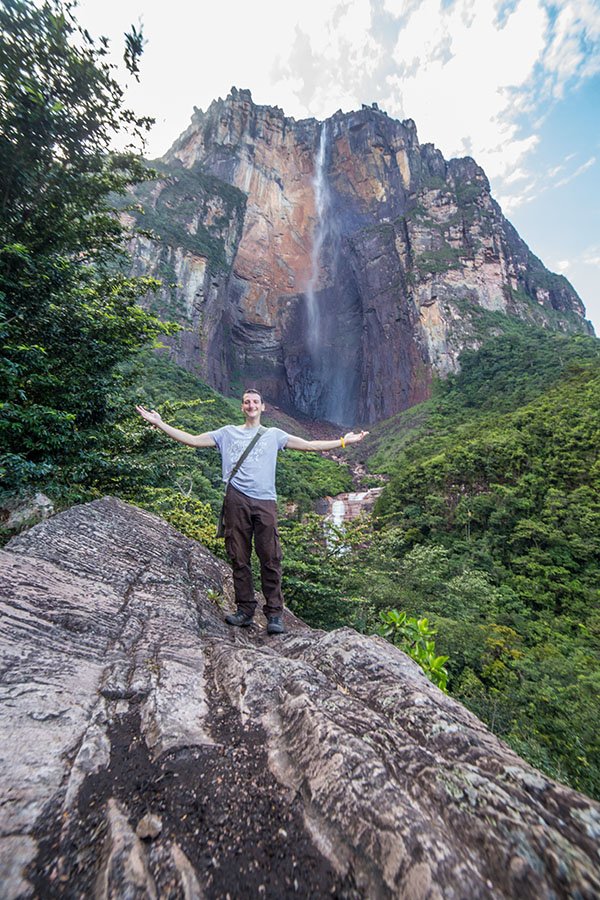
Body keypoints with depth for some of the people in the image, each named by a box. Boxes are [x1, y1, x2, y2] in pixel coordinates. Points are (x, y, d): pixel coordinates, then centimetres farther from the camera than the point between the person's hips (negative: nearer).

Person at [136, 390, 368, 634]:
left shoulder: (274, 435, 16)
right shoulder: (228, 433, 17)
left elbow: (310, 445, 12)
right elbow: (193, 440, 13)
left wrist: (343, 441, 8)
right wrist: (160, 424, 8)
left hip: (265, 502, -1)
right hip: (236, 501, 1)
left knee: (270, 559, -2)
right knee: (239, 558, 6)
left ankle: (274, 614, 9)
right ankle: (245, 610, 19)